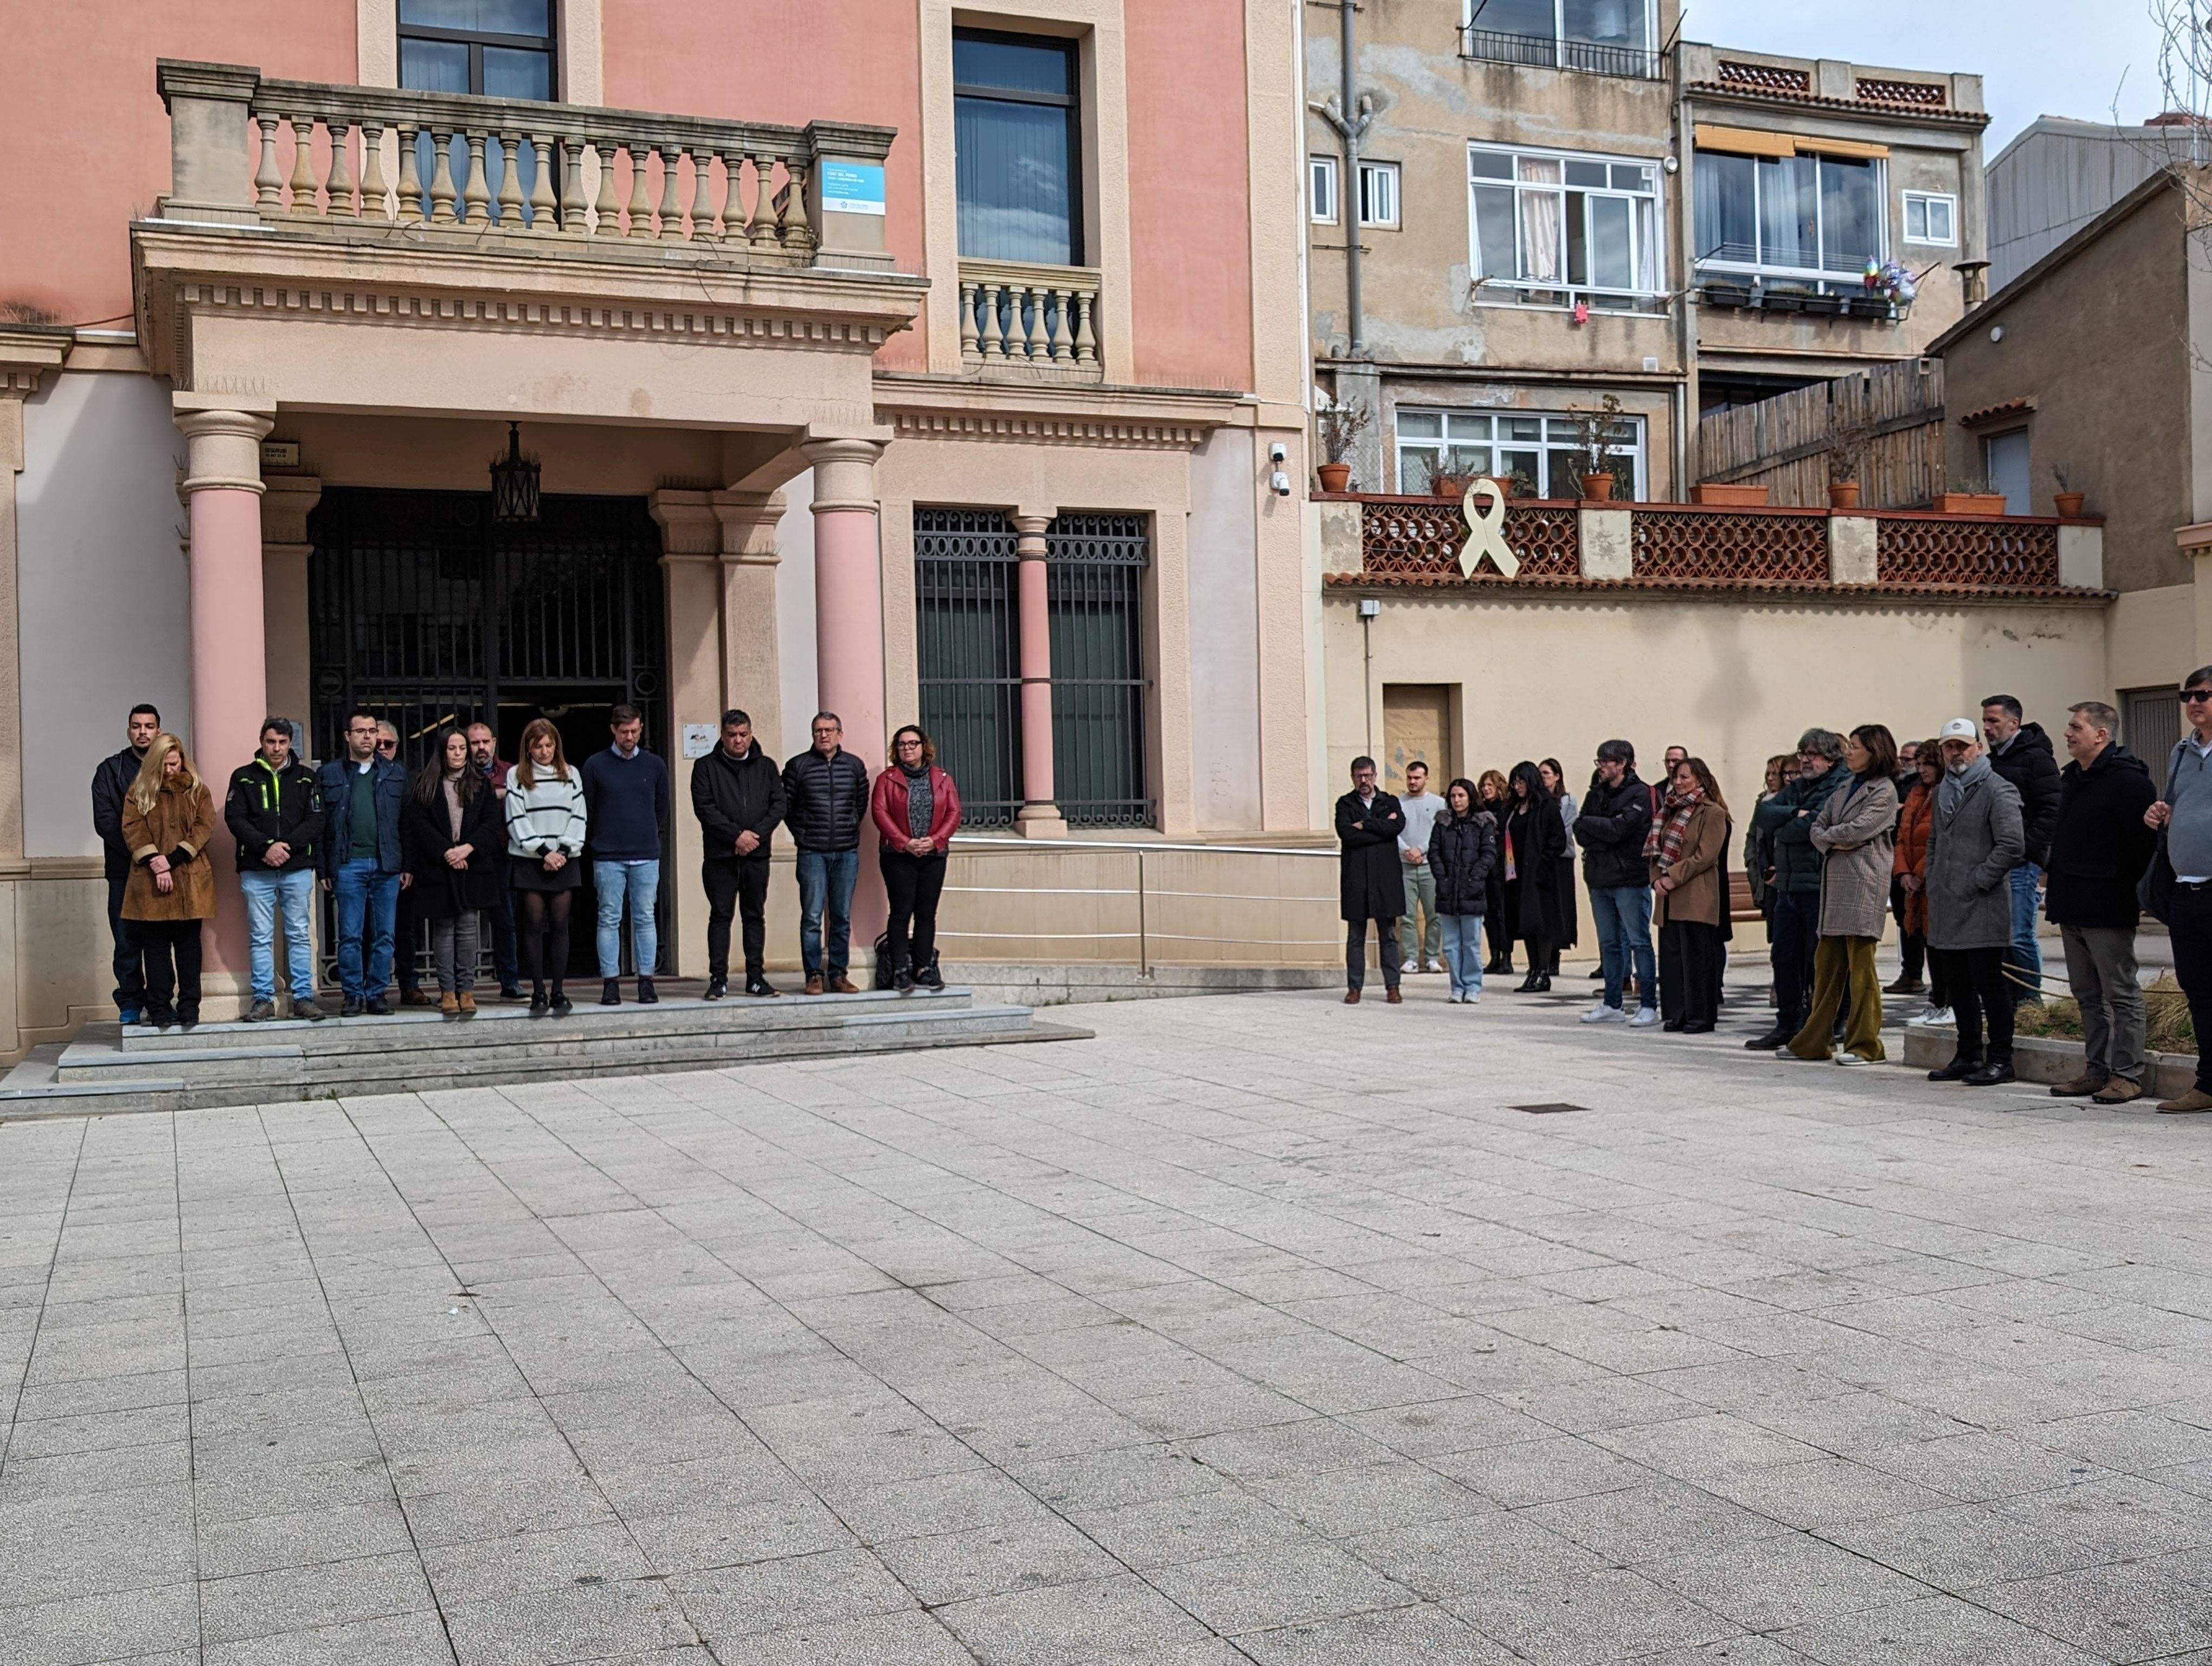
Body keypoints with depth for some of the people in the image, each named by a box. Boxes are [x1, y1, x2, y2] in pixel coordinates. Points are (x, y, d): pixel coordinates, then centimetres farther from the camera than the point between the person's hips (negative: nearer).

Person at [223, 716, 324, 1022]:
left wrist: (287, 846, -12)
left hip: (298, 869, 1)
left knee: (300, 935, 3)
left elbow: (315, 820, 2)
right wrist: (266, 846, -15)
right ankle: (263, 999, 6)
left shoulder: (306, 778, 9)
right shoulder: (244, 778, 7)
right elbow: (235, 819, -2)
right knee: (260, 937, 1)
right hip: (256, 870, -1)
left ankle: (303, 997, 7)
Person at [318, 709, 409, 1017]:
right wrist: (324, 869, -2)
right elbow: (320, 824, 5)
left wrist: (407, 865, 2)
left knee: (384, 935, 3)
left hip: (387, 865, 2)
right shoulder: (329, 774, 8)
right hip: (349, 864, -1)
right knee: (350, 935, -1)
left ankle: (376, 994, 10)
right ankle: (352, 995, 6)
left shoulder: (395, 774, 12)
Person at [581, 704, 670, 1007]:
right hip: (608, 857, -2)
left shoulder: (655, 765, 9)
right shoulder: (595, 765, 3)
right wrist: (598, 843, 6)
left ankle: (646, 982, 6)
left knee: (646, 919, 2)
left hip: (646, 856, 2)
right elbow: (587, 811, 8)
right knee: (609, 920, -1)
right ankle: (610, 982, 3)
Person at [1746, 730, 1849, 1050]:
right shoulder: (1795, 789, 20)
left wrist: (1782, 830, -3)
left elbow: (1815, 826, -19)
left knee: (1818, 963, -2)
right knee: (1784, 957, 11)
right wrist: (1795, 814, -9)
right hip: (1788, 887, 8)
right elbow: (1762, 814, 6)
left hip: (1819, 888, -8)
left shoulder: (1839, 788, -6)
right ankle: (1787, 1026, 21)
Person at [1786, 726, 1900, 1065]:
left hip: (1864, 881, -8)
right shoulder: (1844, 786, 20)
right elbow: (1818, 826, 14)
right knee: (1827, 962, 9)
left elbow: (1858, 828, -14)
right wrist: (1832, 844, -5)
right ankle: (1815, 1041, 14)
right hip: (1835, 880, 8)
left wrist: (1826, 835, 1)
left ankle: (1865, 1045, 0)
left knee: (1860, 963, -6)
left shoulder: (1884, 790, -4)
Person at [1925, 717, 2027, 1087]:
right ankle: (1969, 1055, 21)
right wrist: (1933, 882, 16)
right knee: (1957, 983, 12)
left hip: (1984, 906, -8)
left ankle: (2000, 1059, 2)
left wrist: (1974, 882, -15)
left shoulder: (1997, 790, -7)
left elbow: (2012, 846, -15)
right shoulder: (1942, 792, 18)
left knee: (1989, 982, -5)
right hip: (1946, 908, 8)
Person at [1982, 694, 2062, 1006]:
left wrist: (2027, 849, -18)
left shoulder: (2036, 758, -7)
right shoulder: (1992, 760, 19)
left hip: (2021, 863, -8)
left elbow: (2051, 811, -14)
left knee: (2019, 937, -7)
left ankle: (2031, 999, 3)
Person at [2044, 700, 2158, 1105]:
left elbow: (2147, 841, -17)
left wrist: (2142, 892, -15)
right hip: (2072, 909, 9)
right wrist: (2055, 888, 17)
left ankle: (2127, 1075, 3)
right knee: (2088, 994, 13)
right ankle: (2097, 1070, 20)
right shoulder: (2071, 779, 16)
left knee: (2121, 993, -2)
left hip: (2109, 909, -9)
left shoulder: (2127, 780, -13)